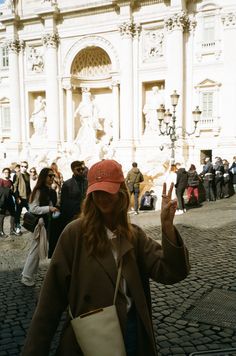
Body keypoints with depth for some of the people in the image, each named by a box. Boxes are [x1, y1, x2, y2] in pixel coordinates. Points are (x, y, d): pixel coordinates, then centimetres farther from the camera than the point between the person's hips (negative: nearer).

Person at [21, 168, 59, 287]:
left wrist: (56, 210, 6)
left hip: (51, 224, 7)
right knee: (35, 250, -2)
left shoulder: (52, 192, 10)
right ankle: (27, 277, 10)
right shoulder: (38, 191, -10)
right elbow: (33, 208, -17)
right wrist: (49, 208, -23)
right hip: (40, 224, -7)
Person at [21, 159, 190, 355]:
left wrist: (167, 225, -28)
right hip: (87, 339, -3)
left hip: (133, 333, 4)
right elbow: (51, 299, -11)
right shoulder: (75, 233, -13)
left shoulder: (134, 235, -2)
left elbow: (171, 272, -14)